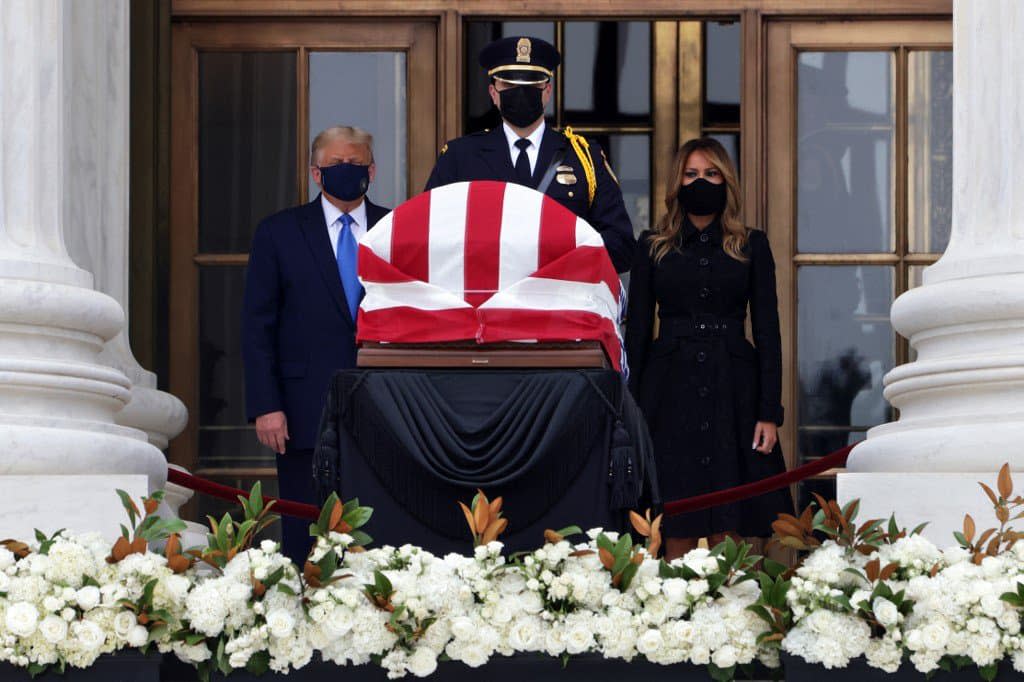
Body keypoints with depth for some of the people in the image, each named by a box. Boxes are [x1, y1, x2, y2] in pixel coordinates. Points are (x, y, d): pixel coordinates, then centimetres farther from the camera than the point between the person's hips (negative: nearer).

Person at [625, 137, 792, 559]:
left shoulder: (751, 247, 8)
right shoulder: (652, 247, 9)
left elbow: (767, 331, 5)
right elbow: (637, 331, 8)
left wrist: (769, 413, -4)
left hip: (732, 392, 0)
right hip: (671, 392, 0)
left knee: (728, 535, -3)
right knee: (677, 535, -3)